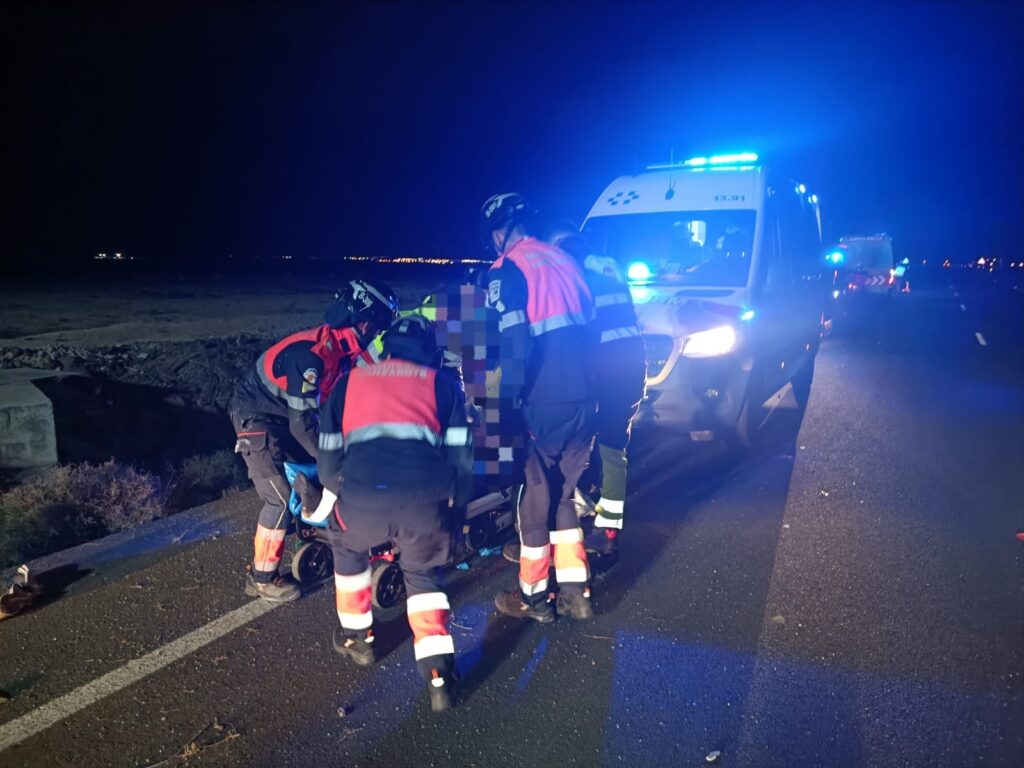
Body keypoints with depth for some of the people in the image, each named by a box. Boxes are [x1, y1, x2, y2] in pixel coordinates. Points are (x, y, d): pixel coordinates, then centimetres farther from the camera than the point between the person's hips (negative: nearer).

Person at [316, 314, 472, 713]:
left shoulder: (349, 381, 26)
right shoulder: (444, 383, 24)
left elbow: (329, 460, 24)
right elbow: (460, 456, 17)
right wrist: (451, 507, 31)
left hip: (362, 496, 0)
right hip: (427, 499, 0)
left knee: (348, 547, 35)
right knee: (423, 574, 28)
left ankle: (356, 637, 44)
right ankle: (438, 674, 16)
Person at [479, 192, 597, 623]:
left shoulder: (506, 270, -8)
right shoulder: (563, 260, 13)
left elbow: (514, 345, -16)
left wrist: (509, 401, -8)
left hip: (543, 405, -6)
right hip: (583, 400, 6)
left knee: (535, 497, 9)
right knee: (562, 494, 19)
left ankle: (533, 597, 23)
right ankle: (575, 593, 25)